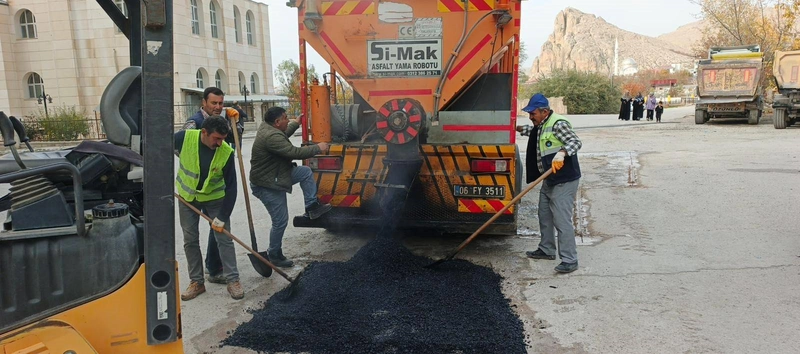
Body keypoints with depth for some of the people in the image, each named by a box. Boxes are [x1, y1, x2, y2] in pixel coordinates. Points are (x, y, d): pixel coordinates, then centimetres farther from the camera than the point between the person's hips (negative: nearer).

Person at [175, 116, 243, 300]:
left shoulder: (226, 152, -25)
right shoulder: (184, 138, -24)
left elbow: (231, 188, -19)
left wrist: (221, 218, -19)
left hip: (215, 198, -1)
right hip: (187, 197, 2)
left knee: (224, 239, -2)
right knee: (190, 241, 7)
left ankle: (233, 280, 7)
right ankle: (196, 282, 19)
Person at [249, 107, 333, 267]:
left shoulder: (267, 128, 2)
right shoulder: (271, 137, -29)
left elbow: (284, 135, 25)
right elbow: (295, 152, -30)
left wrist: (296, 123, 29)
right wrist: (318, 148, -18)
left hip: (276, 176, 10)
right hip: (267, 186, -10)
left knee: (306, 172, 11)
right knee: (280, 222, 0)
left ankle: (312, 207, 13)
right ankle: (274, 256, 16)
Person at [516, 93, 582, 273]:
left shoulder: (558, 124, -17)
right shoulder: (541, 125, 13)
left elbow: (576, 142, -25)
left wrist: (562, 153, -41)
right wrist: (519, 128, 28)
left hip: (563, 181, -10)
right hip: (549, 181, 11)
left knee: (562, 220, -9)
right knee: (545, 217, 19)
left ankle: (570, 260, -1)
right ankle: (547, 250, 34)